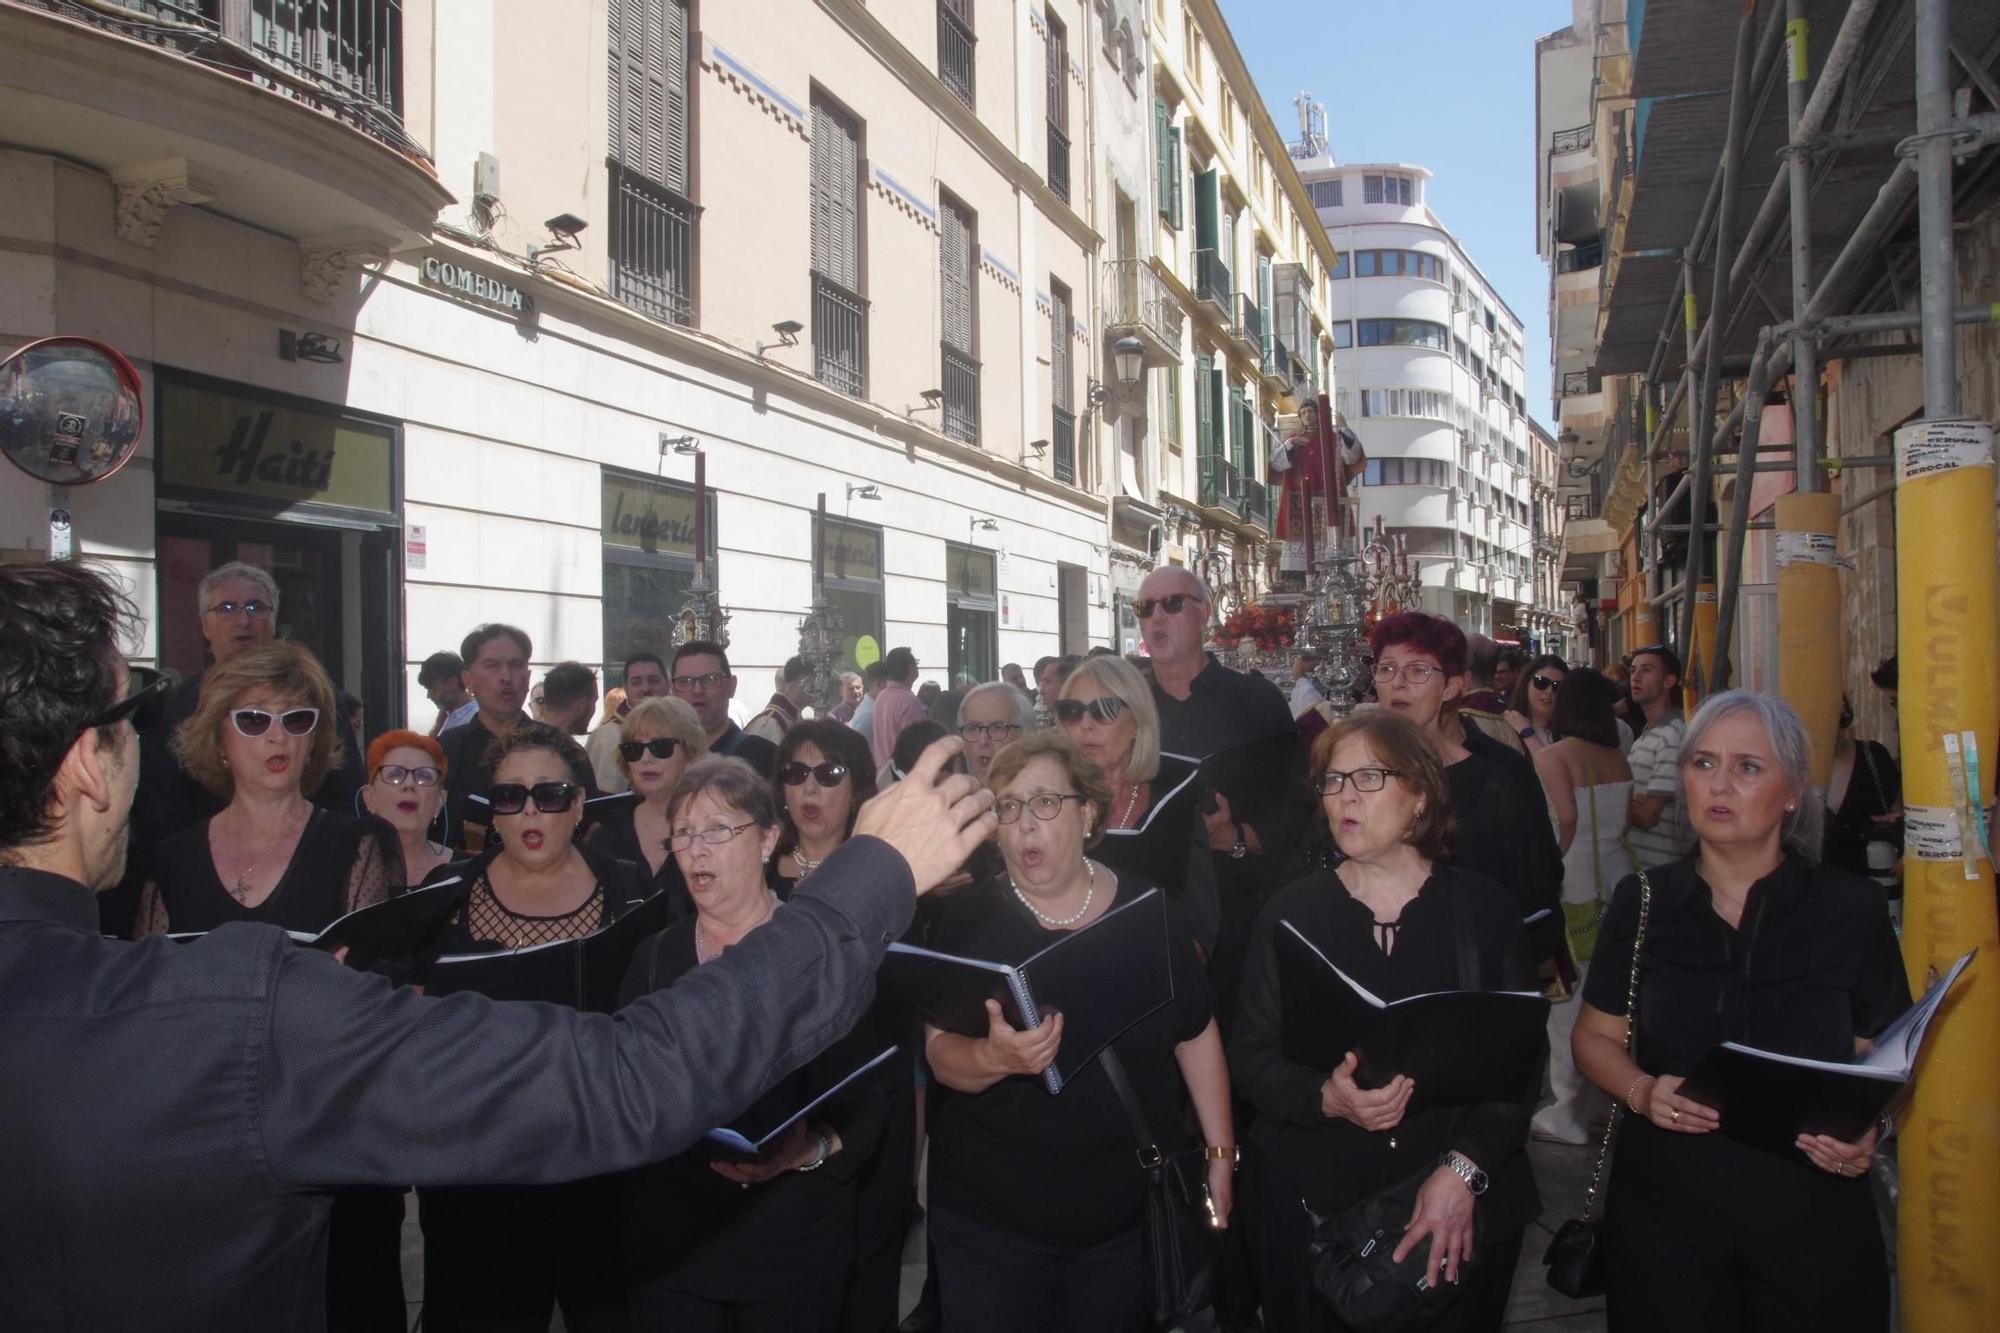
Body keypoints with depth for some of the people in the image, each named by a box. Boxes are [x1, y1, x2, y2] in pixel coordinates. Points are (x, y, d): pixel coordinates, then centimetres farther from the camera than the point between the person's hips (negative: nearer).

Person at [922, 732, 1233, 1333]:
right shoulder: (965, 920, -7)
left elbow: (1196, 1035, 6)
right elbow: (942, 1055, -12)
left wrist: (1220, 1154, 6)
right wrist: (995, 1057, -33)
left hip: (1131, 1212, 1)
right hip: (989, 1215, -1)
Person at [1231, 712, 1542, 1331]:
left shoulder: (1483, 908, 0)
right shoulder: (1290, 912, 1)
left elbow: (1522, 1055, -4)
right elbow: (1250, 1053, -2)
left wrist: (1464, 1168, -15)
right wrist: (1326, 1097, -20)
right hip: (1311, 1203, 0)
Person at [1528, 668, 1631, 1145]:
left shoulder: (1552, 756, -10)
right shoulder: (1618, 759, 8)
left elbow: (1567, 818, -20)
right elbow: (1626, 818, 4)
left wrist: (1552, 872, -10)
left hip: (1573, 886, -6)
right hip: (1617, 881, 6)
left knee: (1567, 1001, 2)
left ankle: (1568, 1115, 9)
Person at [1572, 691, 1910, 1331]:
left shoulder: (1853, 908, -5)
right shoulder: (1642, 903, -1)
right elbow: (1594, 1036, 6)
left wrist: (1864, 1131, -17)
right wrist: (1642, 1092, -13)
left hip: (1811, 1216, -1)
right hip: (1665, 1211, 1)